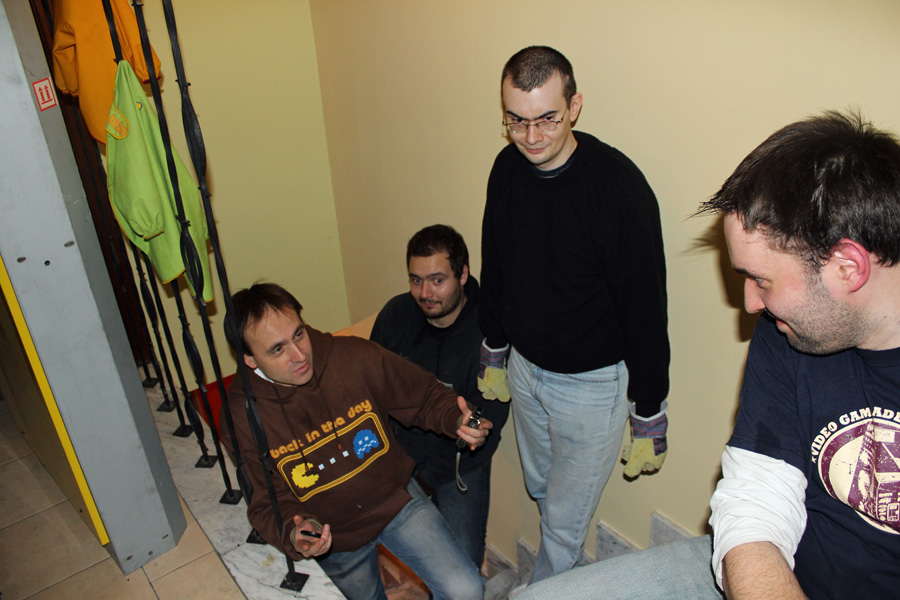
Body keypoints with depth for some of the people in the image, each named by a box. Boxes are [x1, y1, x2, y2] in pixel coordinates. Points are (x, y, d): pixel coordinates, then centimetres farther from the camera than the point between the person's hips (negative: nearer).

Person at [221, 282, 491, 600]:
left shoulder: (356, 358, -21)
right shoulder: (242, 418, -20)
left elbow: (426, 397, -7)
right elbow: (267, 504, -11)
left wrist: (457, 420, -28)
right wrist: (293, 534, -32)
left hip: (396, 498, 0)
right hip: (333, 538, 1)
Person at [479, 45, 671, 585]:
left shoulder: (618, 186, -26)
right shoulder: (507, 167, -6)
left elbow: (645, 307, -20)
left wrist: (650, 419, -14)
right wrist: (494, 355, 15)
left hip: (593, 381, -6)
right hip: (525, 367, 7)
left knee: (565, 520, 10)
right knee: (542, 491, 26)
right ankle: (573, 577, 53)